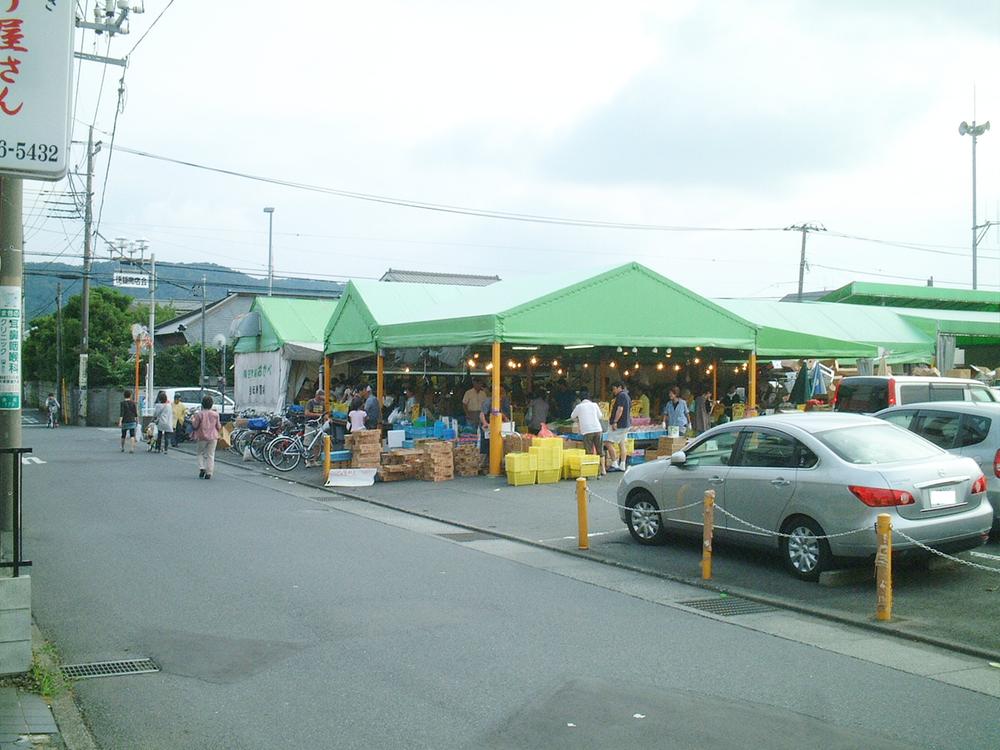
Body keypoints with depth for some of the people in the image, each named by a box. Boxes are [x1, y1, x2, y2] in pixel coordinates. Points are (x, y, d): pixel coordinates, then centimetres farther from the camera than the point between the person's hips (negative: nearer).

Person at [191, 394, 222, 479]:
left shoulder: (199, 414, -8)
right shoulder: (215, 414, -2)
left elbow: (195, 425, -6)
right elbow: (218, 426, 3)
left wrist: (192, 419, 12)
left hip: (202, 437, -1)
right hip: (213, 437, 1)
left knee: (200, 453, 16)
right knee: (210, 455, 6)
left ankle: (202, 468, -3)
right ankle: (209, 473, 3)